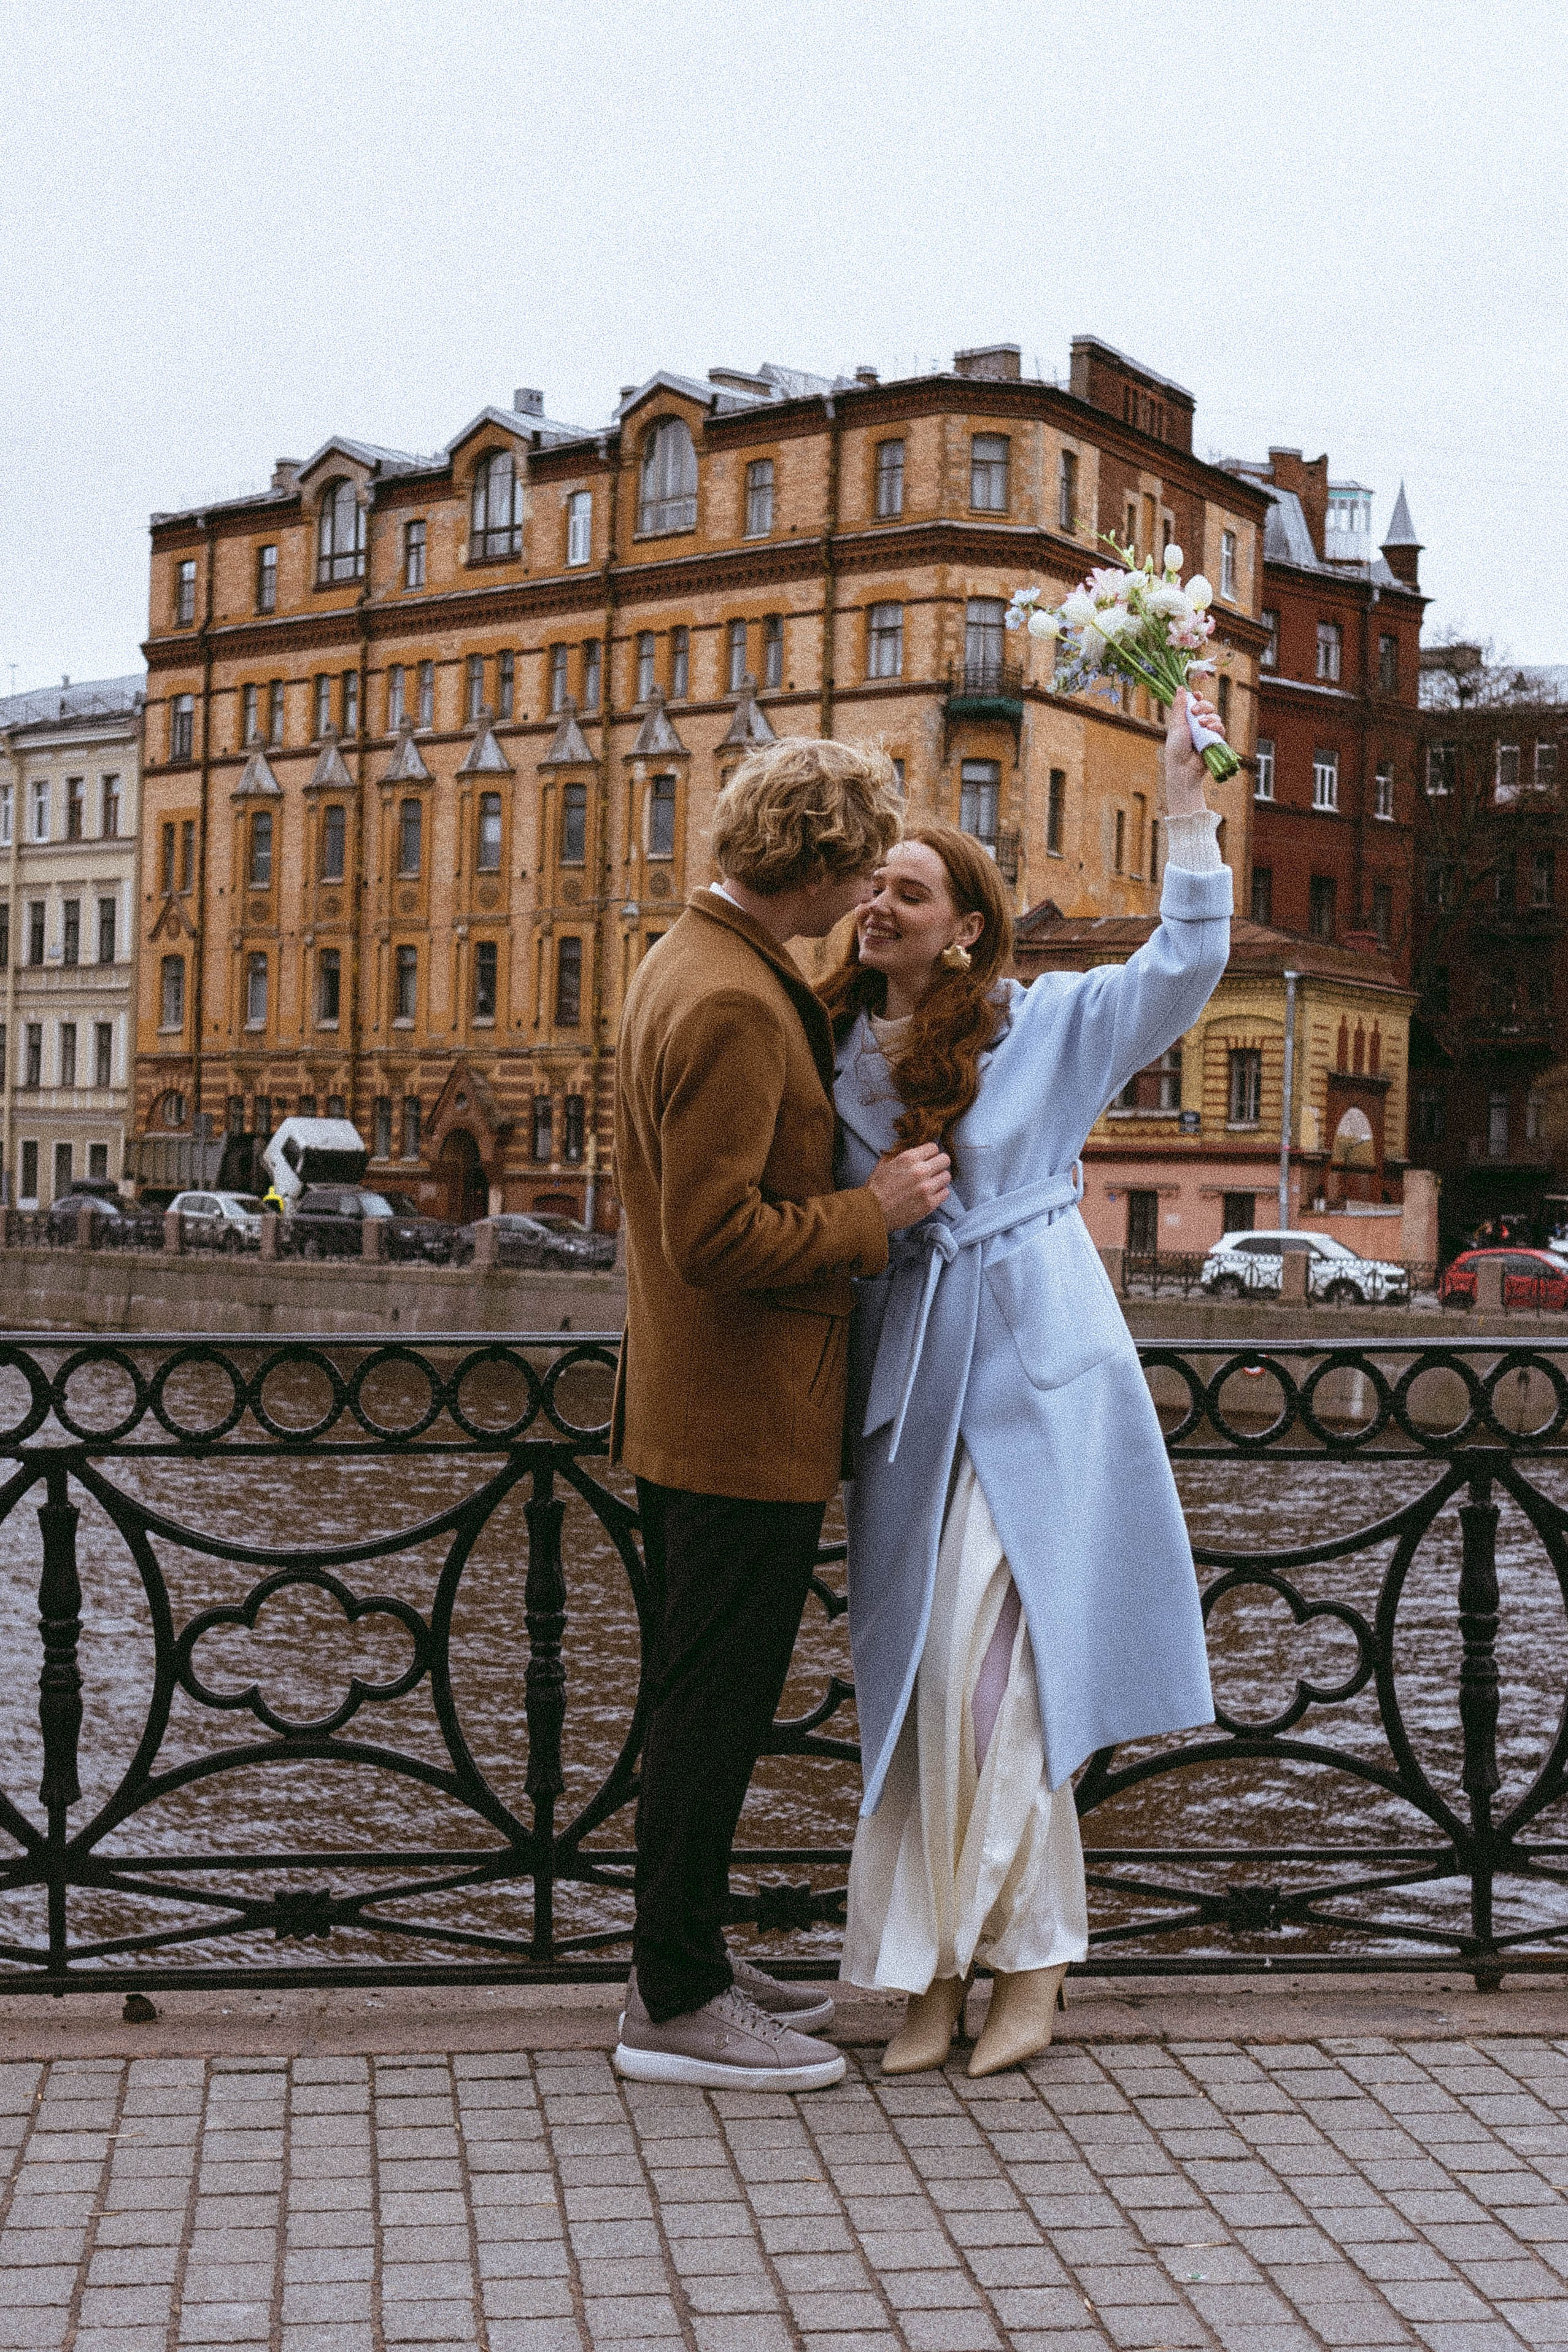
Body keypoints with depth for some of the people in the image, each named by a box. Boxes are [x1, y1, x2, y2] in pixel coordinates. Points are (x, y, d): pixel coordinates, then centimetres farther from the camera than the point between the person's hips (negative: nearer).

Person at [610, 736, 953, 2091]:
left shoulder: (691, 963, 12)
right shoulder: (734, 1005, -22)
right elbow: (717, 1238, -26)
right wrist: (876, 1208, -15)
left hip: (694, 1414, 10)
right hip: (747, 1421, -10)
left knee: (705, 1707, 18)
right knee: (713, 1709, 0)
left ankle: (688, 1964, 30)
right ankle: (676, 2005, 12)